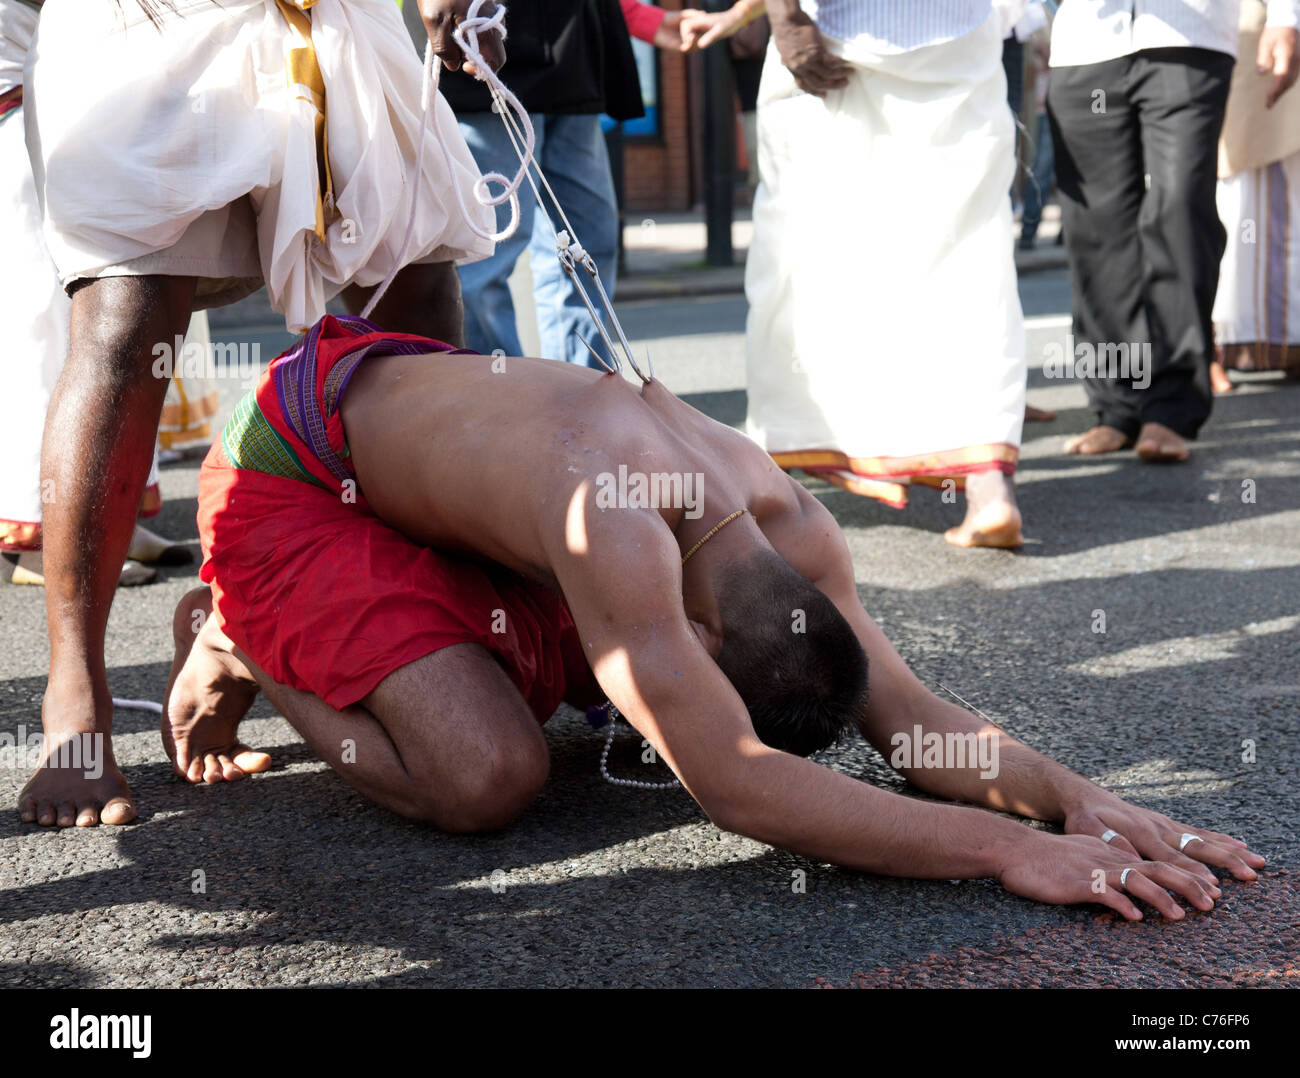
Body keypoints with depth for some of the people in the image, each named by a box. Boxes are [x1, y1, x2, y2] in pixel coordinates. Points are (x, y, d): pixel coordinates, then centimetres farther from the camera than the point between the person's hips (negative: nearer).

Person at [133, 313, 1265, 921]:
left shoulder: (793, 524, -16)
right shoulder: (616, 523, -42)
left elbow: (908, 710, -10)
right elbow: (735, 786, -45)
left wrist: (1076, 795, -27)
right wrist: (1010, 849, -46)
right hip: (292, 468, -8)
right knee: (488, 778, -21)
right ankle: (239, 651, 5)